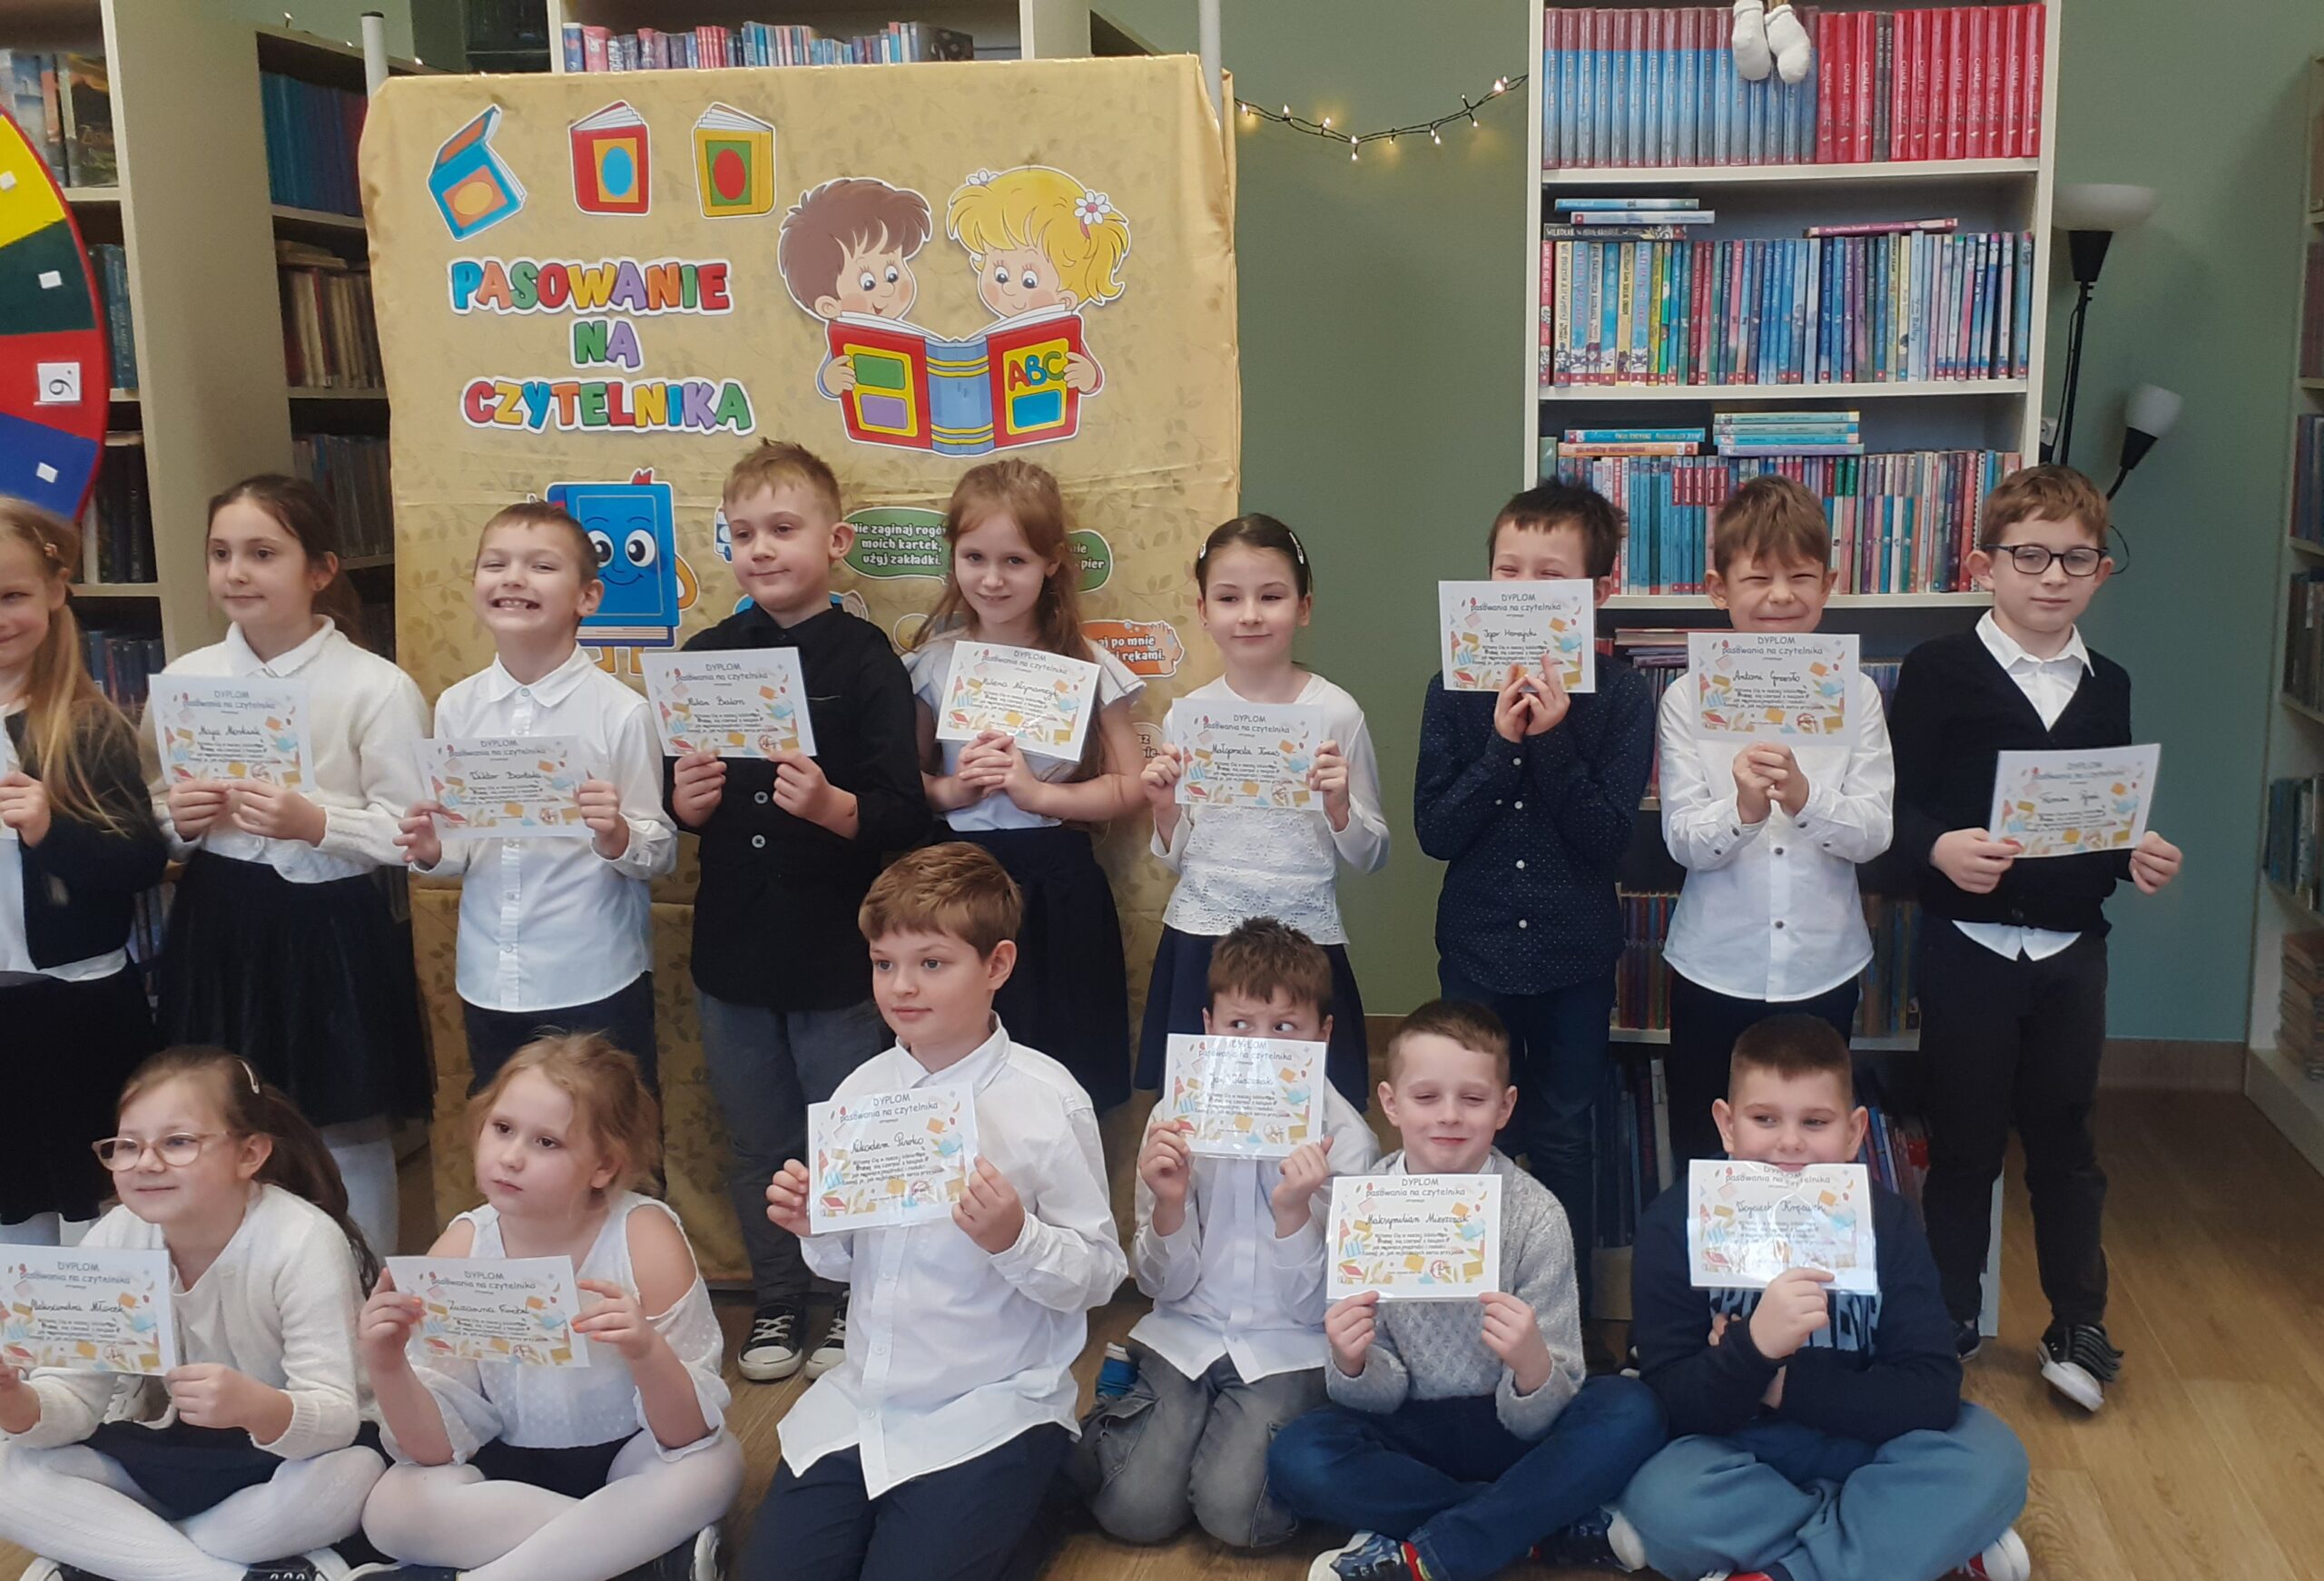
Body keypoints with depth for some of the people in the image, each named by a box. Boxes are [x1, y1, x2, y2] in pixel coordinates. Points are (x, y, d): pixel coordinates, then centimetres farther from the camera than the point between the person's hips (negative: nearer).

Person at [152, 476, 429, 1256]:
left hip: (330, 936, -5)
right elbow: (155, 822, 14)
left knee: (346, 1143, 9)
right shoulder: (183, 679, 5)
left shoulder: (377, 688, -11)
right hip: (214, 931, 5)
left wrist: (316, 822, -25)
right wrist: (177, 819, -8)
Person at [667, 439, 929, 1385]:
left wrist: (831, 804, -31)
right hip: (731, 945, 4)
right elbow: (671, 807, 10)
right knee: (757, 1142, 15)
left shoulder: (865, 659, -8)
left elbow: (904, 816, -14)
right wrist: (685, 803, -12)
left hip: (835, 950, -4)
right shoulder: (705, 658, 4)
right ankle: (777, 1304, 32)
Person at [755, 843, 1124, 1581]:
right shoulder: (861, 1090, 1)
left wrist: (1015, 1238, -29)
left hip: (990, 1413, -5)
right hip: (861, 1400, 5)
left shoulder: (1046, 1101, -15)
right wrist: (812, 1228, -9)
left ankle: (1002, 1518, 13)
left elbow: (1100, 1274, -11)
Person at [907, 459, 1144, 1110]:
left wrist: (1039, 793, -13)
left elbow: (1130, 786, -1)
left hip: (1055, 886, -1)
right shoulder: (933, 662, 3)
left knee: (1063, 1075, 3)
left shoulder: (1086, 666, -2)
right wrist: (949, 789, -12)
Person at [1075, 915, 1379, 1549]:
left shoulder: (1345, 1139, -10)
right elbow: (1165, 1287, 1)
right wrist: (1169, 1205, -20)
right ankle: (1111, 1420, 12)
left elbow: (1315, 1307, -9)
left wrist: (1296, 1211, -27)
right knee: (1137, 1511, -17)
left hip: (1289, 1348, -1)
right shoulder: (1178, 1120, -4)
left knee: (1233, 1513, -23)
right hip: (1187, 1334, 2)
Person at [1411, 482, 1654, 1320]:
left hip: (1574, 957, -1)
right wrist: (1502, 744, -20)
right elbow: (1433, 829, -9)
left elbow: (1609, 838, -13)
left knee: (1561, 1140, 12)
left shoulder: (1621, 696, -7)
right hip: (1475, 948, 1)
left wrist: (1553, 739, -24)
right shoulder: (1455, 691, -4)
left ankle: (1568, 1313, 28)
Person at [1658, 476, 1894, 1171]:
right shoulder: (1689, 699, -5)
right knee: (1701, 1158, 12)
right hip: (1715, 969, -1)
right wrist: (1743, 809, -29)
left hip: (1822, 969, 1)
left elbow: (1873, 833, -7)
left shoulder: (1855, 695, -2)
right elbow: (1683, 840, -9)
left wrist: (1804, 798, -26)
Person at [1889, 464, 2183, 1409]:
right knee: (1963, 1142, 8)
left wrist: (2139, 857, -5)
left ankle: (2078, 1328, 26)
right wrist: (1939, 846, -29)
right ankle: (1950, 1323, 24)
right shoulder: (1939, 672, -7)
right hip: (1968, 946, -3)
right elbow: (1894, 802, -10)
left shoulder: (2107, 686, 8)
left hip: (2070, 949, 4)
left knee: (2064, 1141, 12)